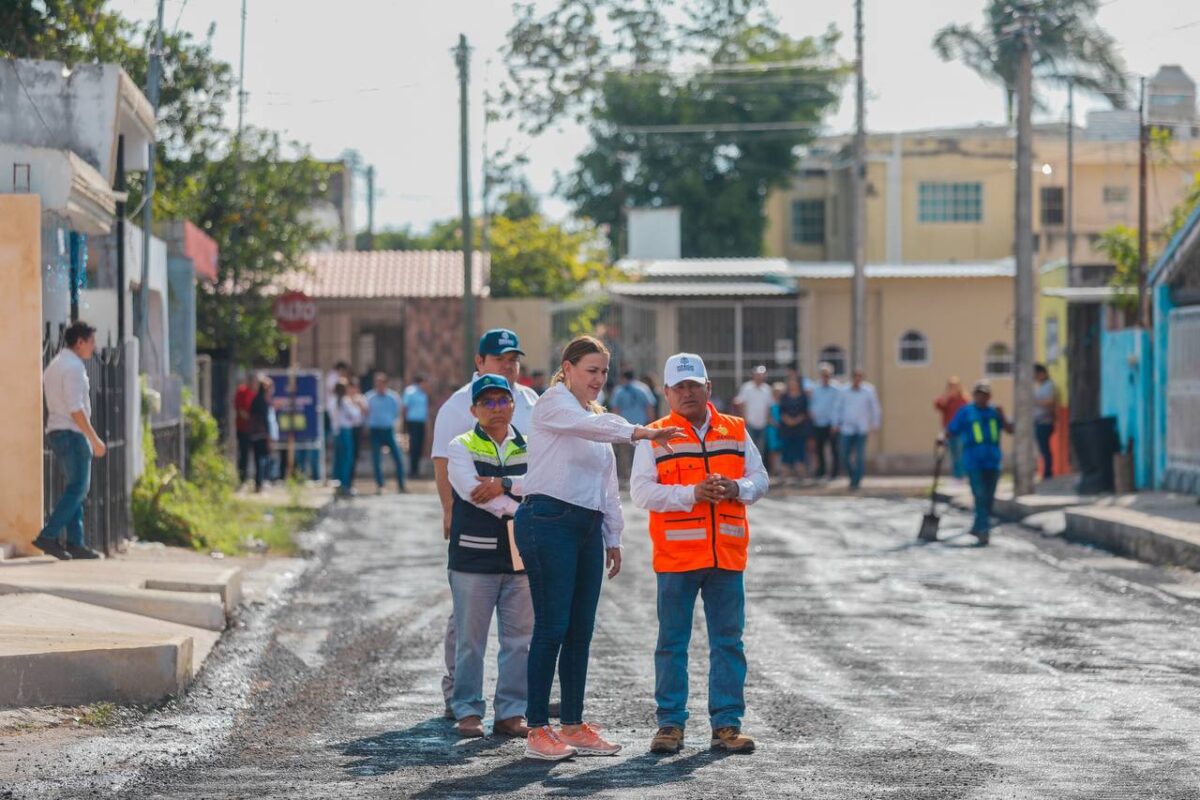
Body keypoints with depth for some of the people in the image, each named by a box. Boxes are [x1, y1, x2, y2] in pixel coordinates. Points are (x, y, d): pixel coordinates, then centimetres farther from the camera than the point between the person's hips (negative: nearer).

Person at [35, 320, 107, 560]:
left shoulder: (54, 365, 18)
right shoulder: (73, 367, -13)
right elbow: (76, 409, -19)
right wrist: (95, 440, -16)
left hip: (55, 432, 10)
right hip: (72, 433, -10)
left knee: (75, 489, 11)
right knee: (77, 488, -10)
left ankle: (75, 543, 8)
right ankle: (48, 536, -17)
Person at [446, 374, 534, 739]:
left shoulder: (529, 447, 11)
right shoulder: (461, 447, 3)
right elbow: (471, 490, -13)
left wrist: (505, 484, -22)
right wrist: (520, 511, -16)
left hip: (520, 556, 3)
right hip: (474, 557, -3)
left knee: (519, 639, 4)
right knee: (470, 640, 0)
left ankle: (511, 712, 10)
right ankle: (468, 711, 7)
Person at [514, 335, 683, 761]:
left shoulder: (596, 415, 20)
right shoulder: (553, 404, -5)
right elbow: (587, 426, -28)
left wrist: (612, 538, 20)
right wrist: (639, 433, -41)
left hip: (587, 527, 8)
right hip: (549, 522, -8)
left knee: (581, 630, 8)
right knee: (552, 627, -9)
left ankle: (573, 726, 14)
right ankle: (538, 730, -6)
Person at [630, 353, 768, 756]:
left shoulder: (736, 432, 10)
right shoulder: (655, 437, 1)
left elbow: (759, 479, 11)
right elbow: (641, 492, -8)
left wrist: (736, 488, -11)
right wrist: (692, 494, -18)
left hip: (727, 555, 2)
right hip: (676, 556, -2)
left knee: (728, 642, 5)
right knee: (672, 643, 2)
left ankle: (726, 723, 10)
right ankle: (670, 723, 9)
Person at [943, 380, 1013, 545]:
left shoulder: (994, 412, 11)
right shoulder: (965, 412, 2)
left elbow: (1010, 430, 10)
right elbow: (951, 430, 1)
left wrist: (1002, 417, -7)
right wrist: (943, 438, -20)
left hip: (992, 461, 4)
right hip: (974, 462, -4)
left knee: (988, 498, 8)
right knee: (980, 497, -12)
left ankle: (978, 528, 22)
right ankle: (983, 529, -13)